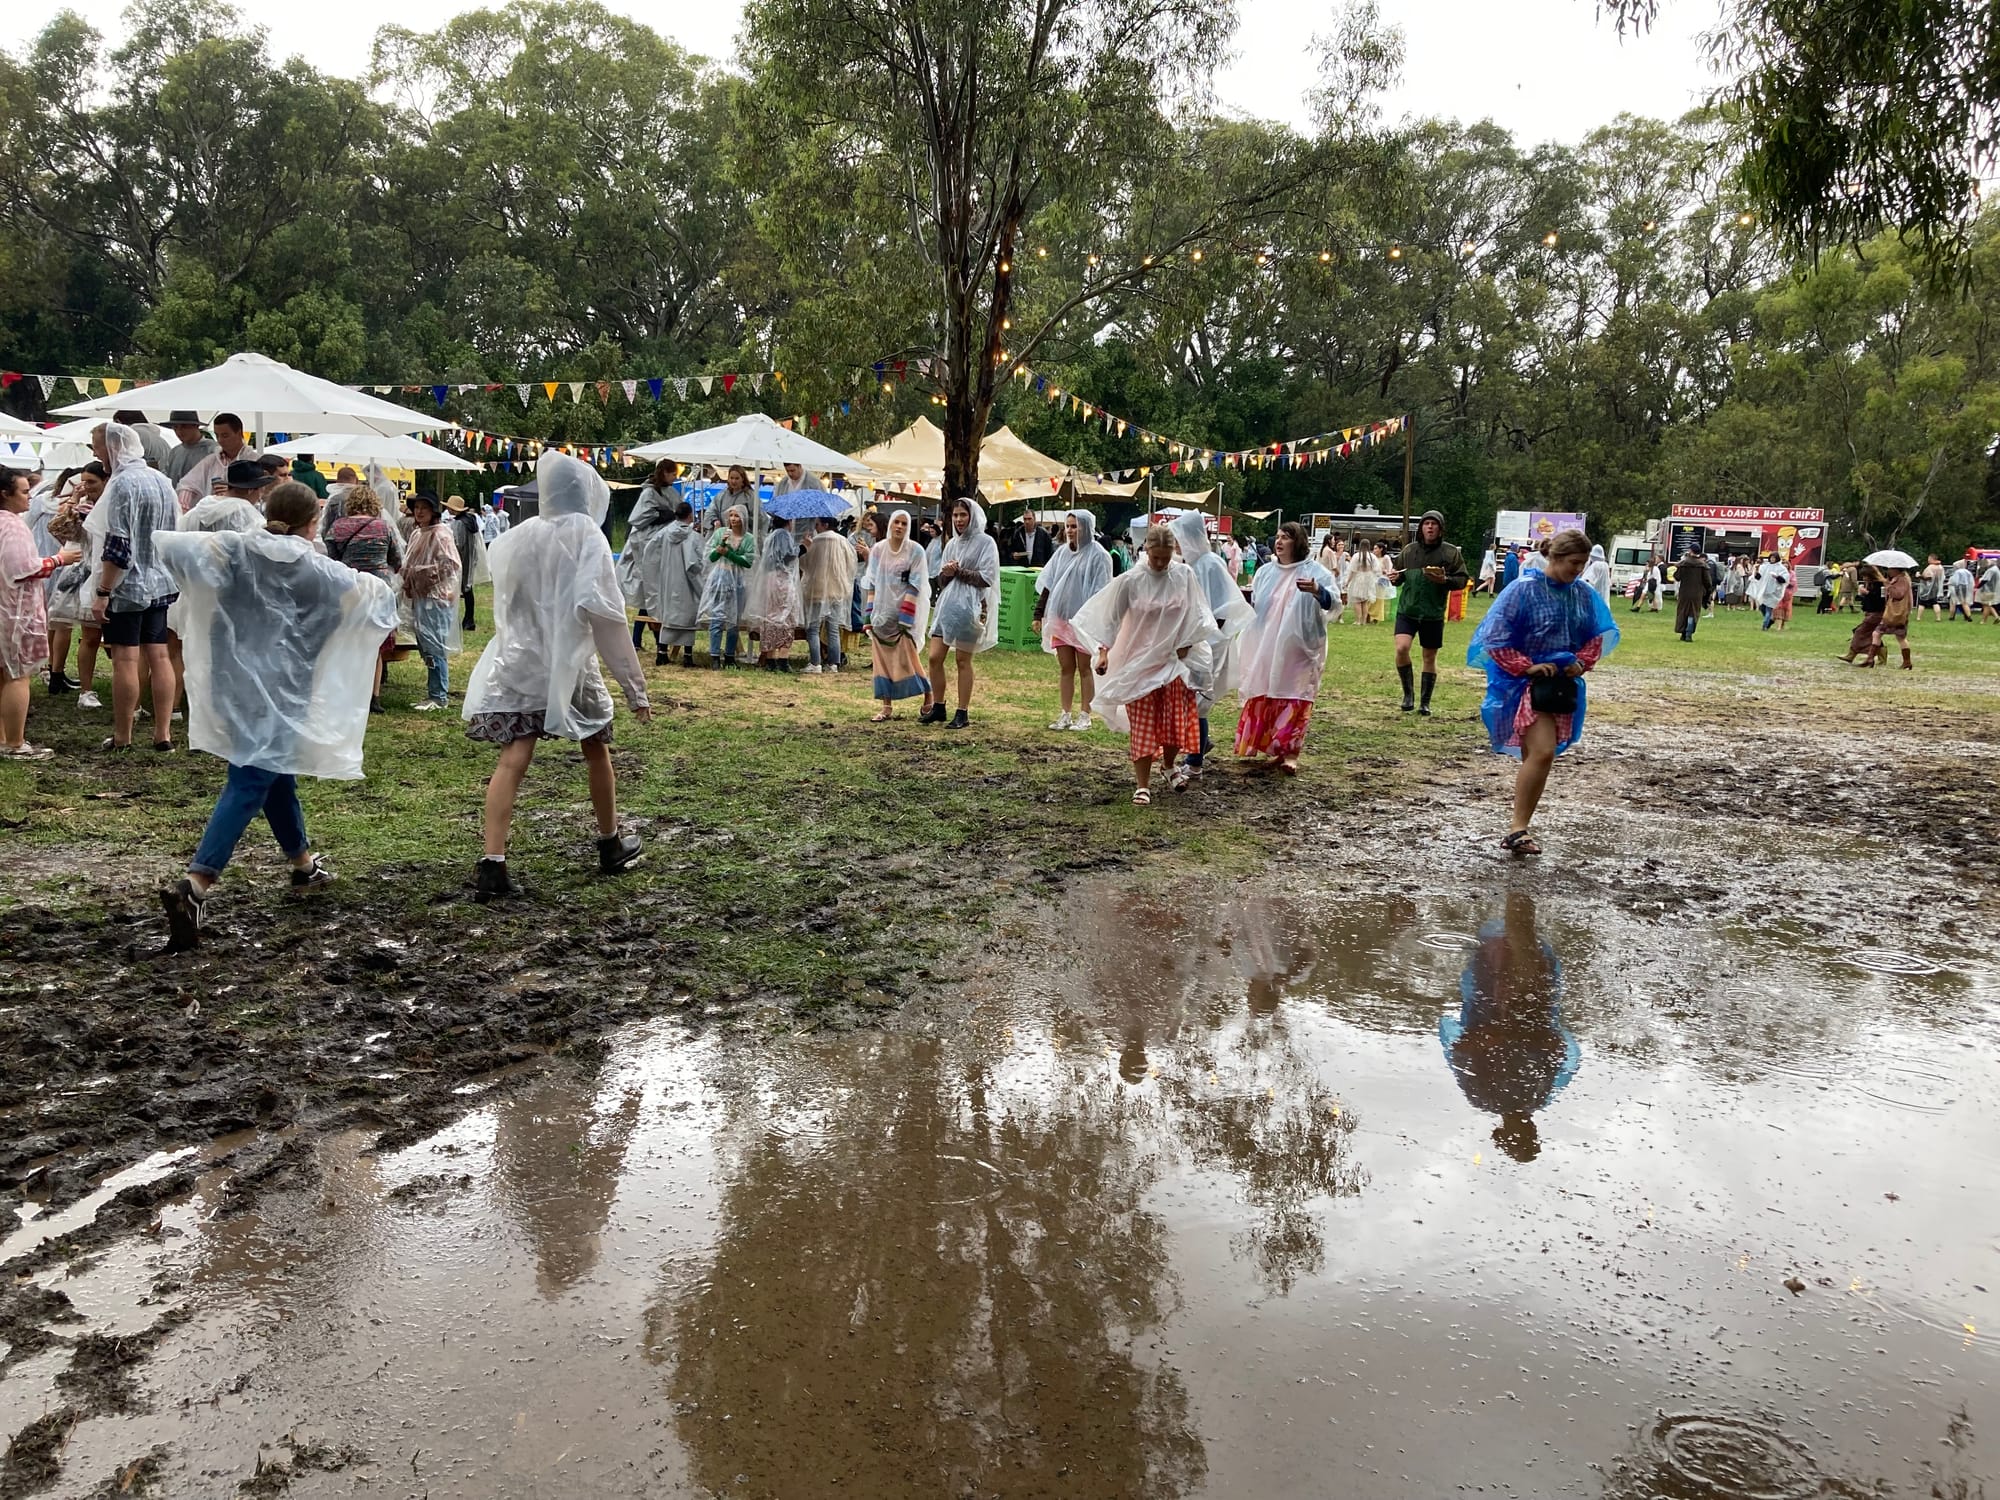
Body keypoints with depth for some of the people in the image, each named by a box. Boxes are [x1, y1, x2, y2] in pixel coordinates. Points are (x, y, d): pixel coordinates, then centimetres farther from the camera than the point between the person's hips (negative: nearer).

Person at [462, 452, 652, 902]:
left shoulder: (520, 535, 3)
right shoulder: (587, 536, -10)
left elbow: (504, 598, 13)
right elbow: (604, 611, -15)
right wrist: (634, 686, -13)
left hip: (519, 662, 3)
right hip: (570, 662, -3)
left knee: (513, 760, -3)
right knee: (597, 751, 17)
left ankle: (492, 863, -13)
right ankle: (611, 845, 31)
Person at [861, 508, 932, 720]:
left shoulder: (915, 551, -4)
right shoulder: (878, 550, 7)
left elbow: (915, 587, -9)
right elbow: (871, 584, 9)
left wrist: (905, 618, -15)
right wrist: (869, 614, 2)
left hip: (904, 614, -4)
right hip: (882, 613, 4)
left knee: (907, 658, -7)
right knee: (882, 660, 3)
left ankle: (929, 701, 8)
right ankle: (886, 706, 9)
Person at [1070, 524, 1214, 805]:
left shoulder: (1184, 575, -4)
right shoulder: (1131, 581, -9)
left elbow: (1193, 616, 4)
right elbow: (1111, 617, -4)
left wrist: (1185, 647, 0)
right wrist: (1103, 651, -11)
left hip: (1173, 660, 2)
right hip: (1139, 662, -2)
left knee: (1177, 721, 6)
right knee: (1142, 726, 0)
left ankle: (1168, 764, 36)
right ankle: (1142, 785, 8)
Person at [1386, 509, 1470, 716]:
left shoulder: (1451, 553, -2)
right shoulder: (1409, 550, 4)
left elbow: (1462, 580, -1)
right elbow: (1399, 576, 15)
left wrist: (1445, 580, -19)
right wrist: (1395, 578, -8)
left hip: (1433, 613, 0)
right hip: (1407, 610, 1)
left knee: (1430, 657, 9)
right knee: (1401, 648, -18)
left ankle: (1426, 703, 21)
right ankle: (1408, 693, 2)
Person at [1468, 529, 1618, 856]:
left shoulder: (1584, 596, 6)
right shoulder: (1525, 590, -11)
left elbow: (1597, 636, 18)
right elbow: (1496, 639, -11)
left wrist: (1582, 662, 0)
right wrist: (1527, 667, -16)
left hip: (1563, 685, 6)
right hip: (1528, 682, -6)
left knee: (1535, 757, 8)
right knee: (1543, 752, -20)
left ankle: (1519, 828, 14)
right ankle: (1518, 828, -12)